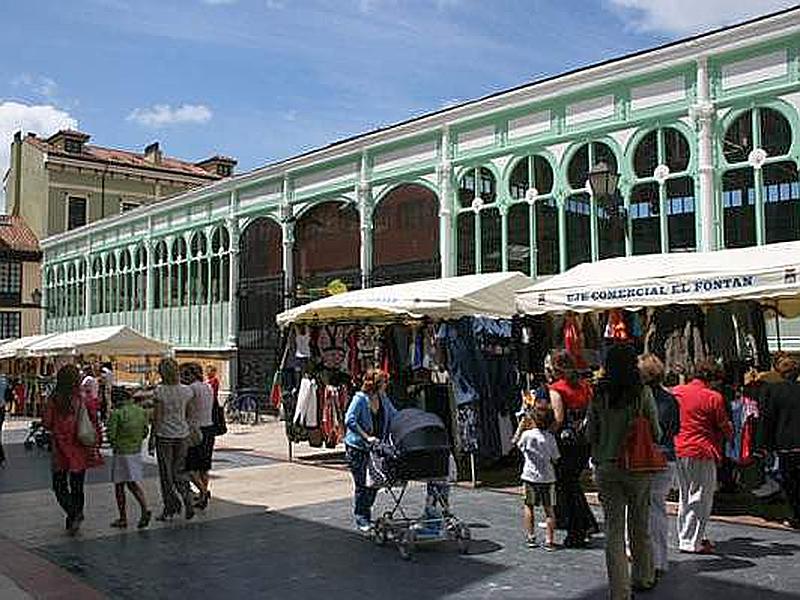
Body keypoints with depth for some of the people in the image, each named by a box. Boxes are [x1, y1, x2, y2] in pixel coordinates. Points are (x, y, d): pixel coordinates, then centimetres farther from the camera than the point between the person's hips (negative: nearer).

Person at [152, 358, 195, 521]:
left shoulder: (160, 391, -12)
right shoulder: (187, 390, 0)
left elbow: (157, 417, -10)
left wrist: (152, 436, -3)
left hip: (164, 435, -4)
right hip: (182, 434, 4)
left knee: (166, 473, 8)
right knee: (179, 471, 16)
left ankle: (170, 508, 13)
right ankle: (187, 501, 0)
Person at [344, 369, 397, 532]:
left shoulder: (383, 399, 2)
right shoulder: (360, 399, -16)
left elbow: (393, 416, 15)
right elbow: (350, 421, -24)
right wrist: (367, 437, -28)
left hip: (376, 446, 6)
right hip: (357, 447, -6)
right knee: (361, 484, 0)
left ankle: (367, 515, 29)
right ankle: (361, 519, 15)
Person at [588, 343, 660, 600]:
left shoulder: (599, 394, -4)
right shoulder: (643, 392, -10)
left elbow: (591, 432, 2)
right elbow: (655, 432, -4)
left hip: (606, 467, 1)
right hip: (638, 467, -1)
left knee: (613, 530, 4)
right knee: (640, 527, 17)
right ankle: (643, 578, 35)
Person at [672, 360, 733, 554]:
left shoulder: (676, 391, 7)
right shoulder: (713, 397, -11)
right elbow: (726, 428, -3)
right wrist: (730, 433, 17)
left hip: (678, 450, 7)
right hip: (702, 452, -7)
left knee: (684, 497, 17)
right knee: (700, 498, 1)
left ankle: (685, 536, 25)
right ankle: (692, 542, 2)